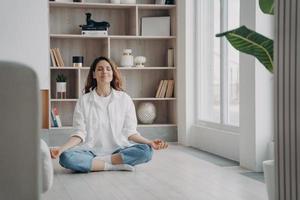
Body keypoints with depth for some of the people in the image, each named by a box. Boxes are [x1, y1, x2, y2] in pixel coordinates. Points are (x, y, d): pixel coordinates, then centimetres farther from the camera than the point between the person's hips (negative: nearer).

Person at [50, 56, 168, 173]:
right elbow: (80, 134, 3)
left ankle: (102, 161, -18)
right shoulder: (84, 101, 8)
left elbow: (130, 132, 7)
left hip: (118, 150, 0)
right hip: (92, 150, 0)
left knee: (146, 151, -28)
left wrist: (150, 142, -9)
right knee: (66, 157, -32)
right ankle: (116, 165, -21)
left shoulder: (124, 99, 8)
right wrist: (61, 149, -13)